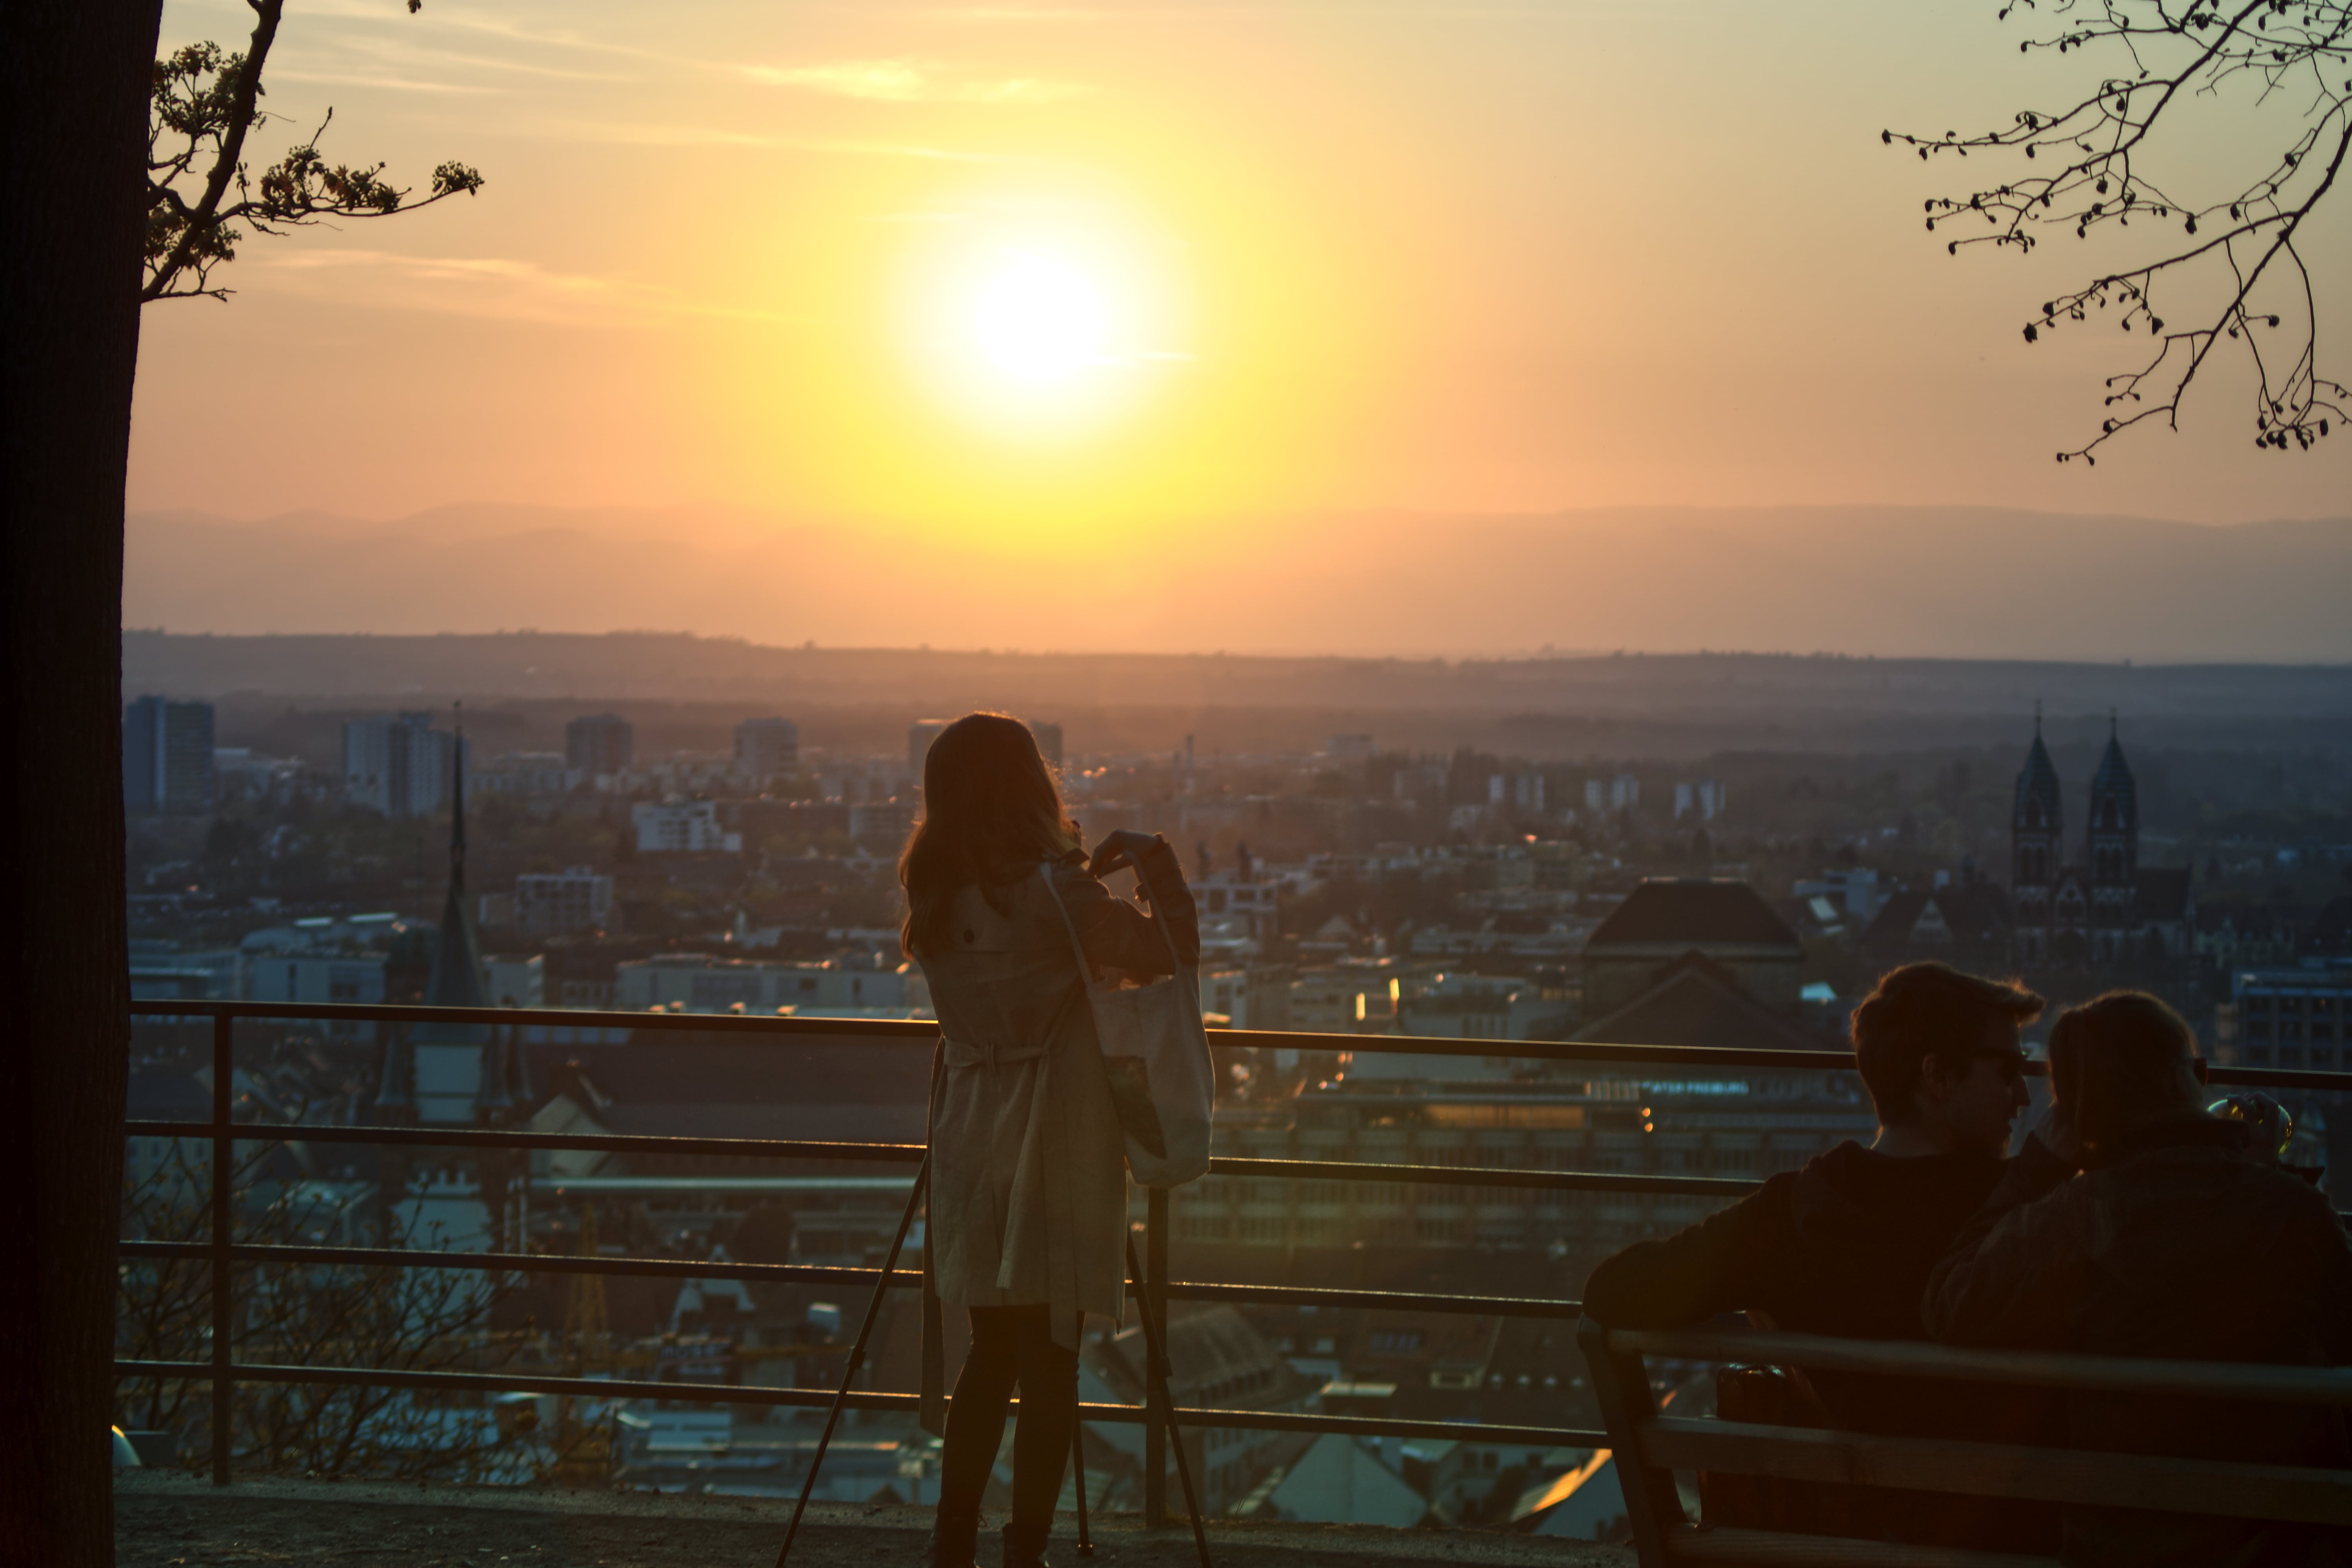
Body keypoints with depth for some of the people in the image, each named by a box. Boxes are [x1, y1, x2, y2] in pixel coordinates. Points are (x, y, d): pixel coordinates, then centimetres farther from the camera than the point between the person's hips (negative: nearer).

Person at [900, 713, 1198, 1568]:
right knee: (1047, 1363, 0)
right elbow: (1171, 951, -11)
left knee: (994, 1352, 16)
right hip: (1053, 1153, -6)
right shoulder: (1048, 888, -14)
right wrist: (1154, 859, 2)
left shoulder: (936, 896, 6)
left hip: (972, 1146, 6)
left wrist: (1090, 873, 17)